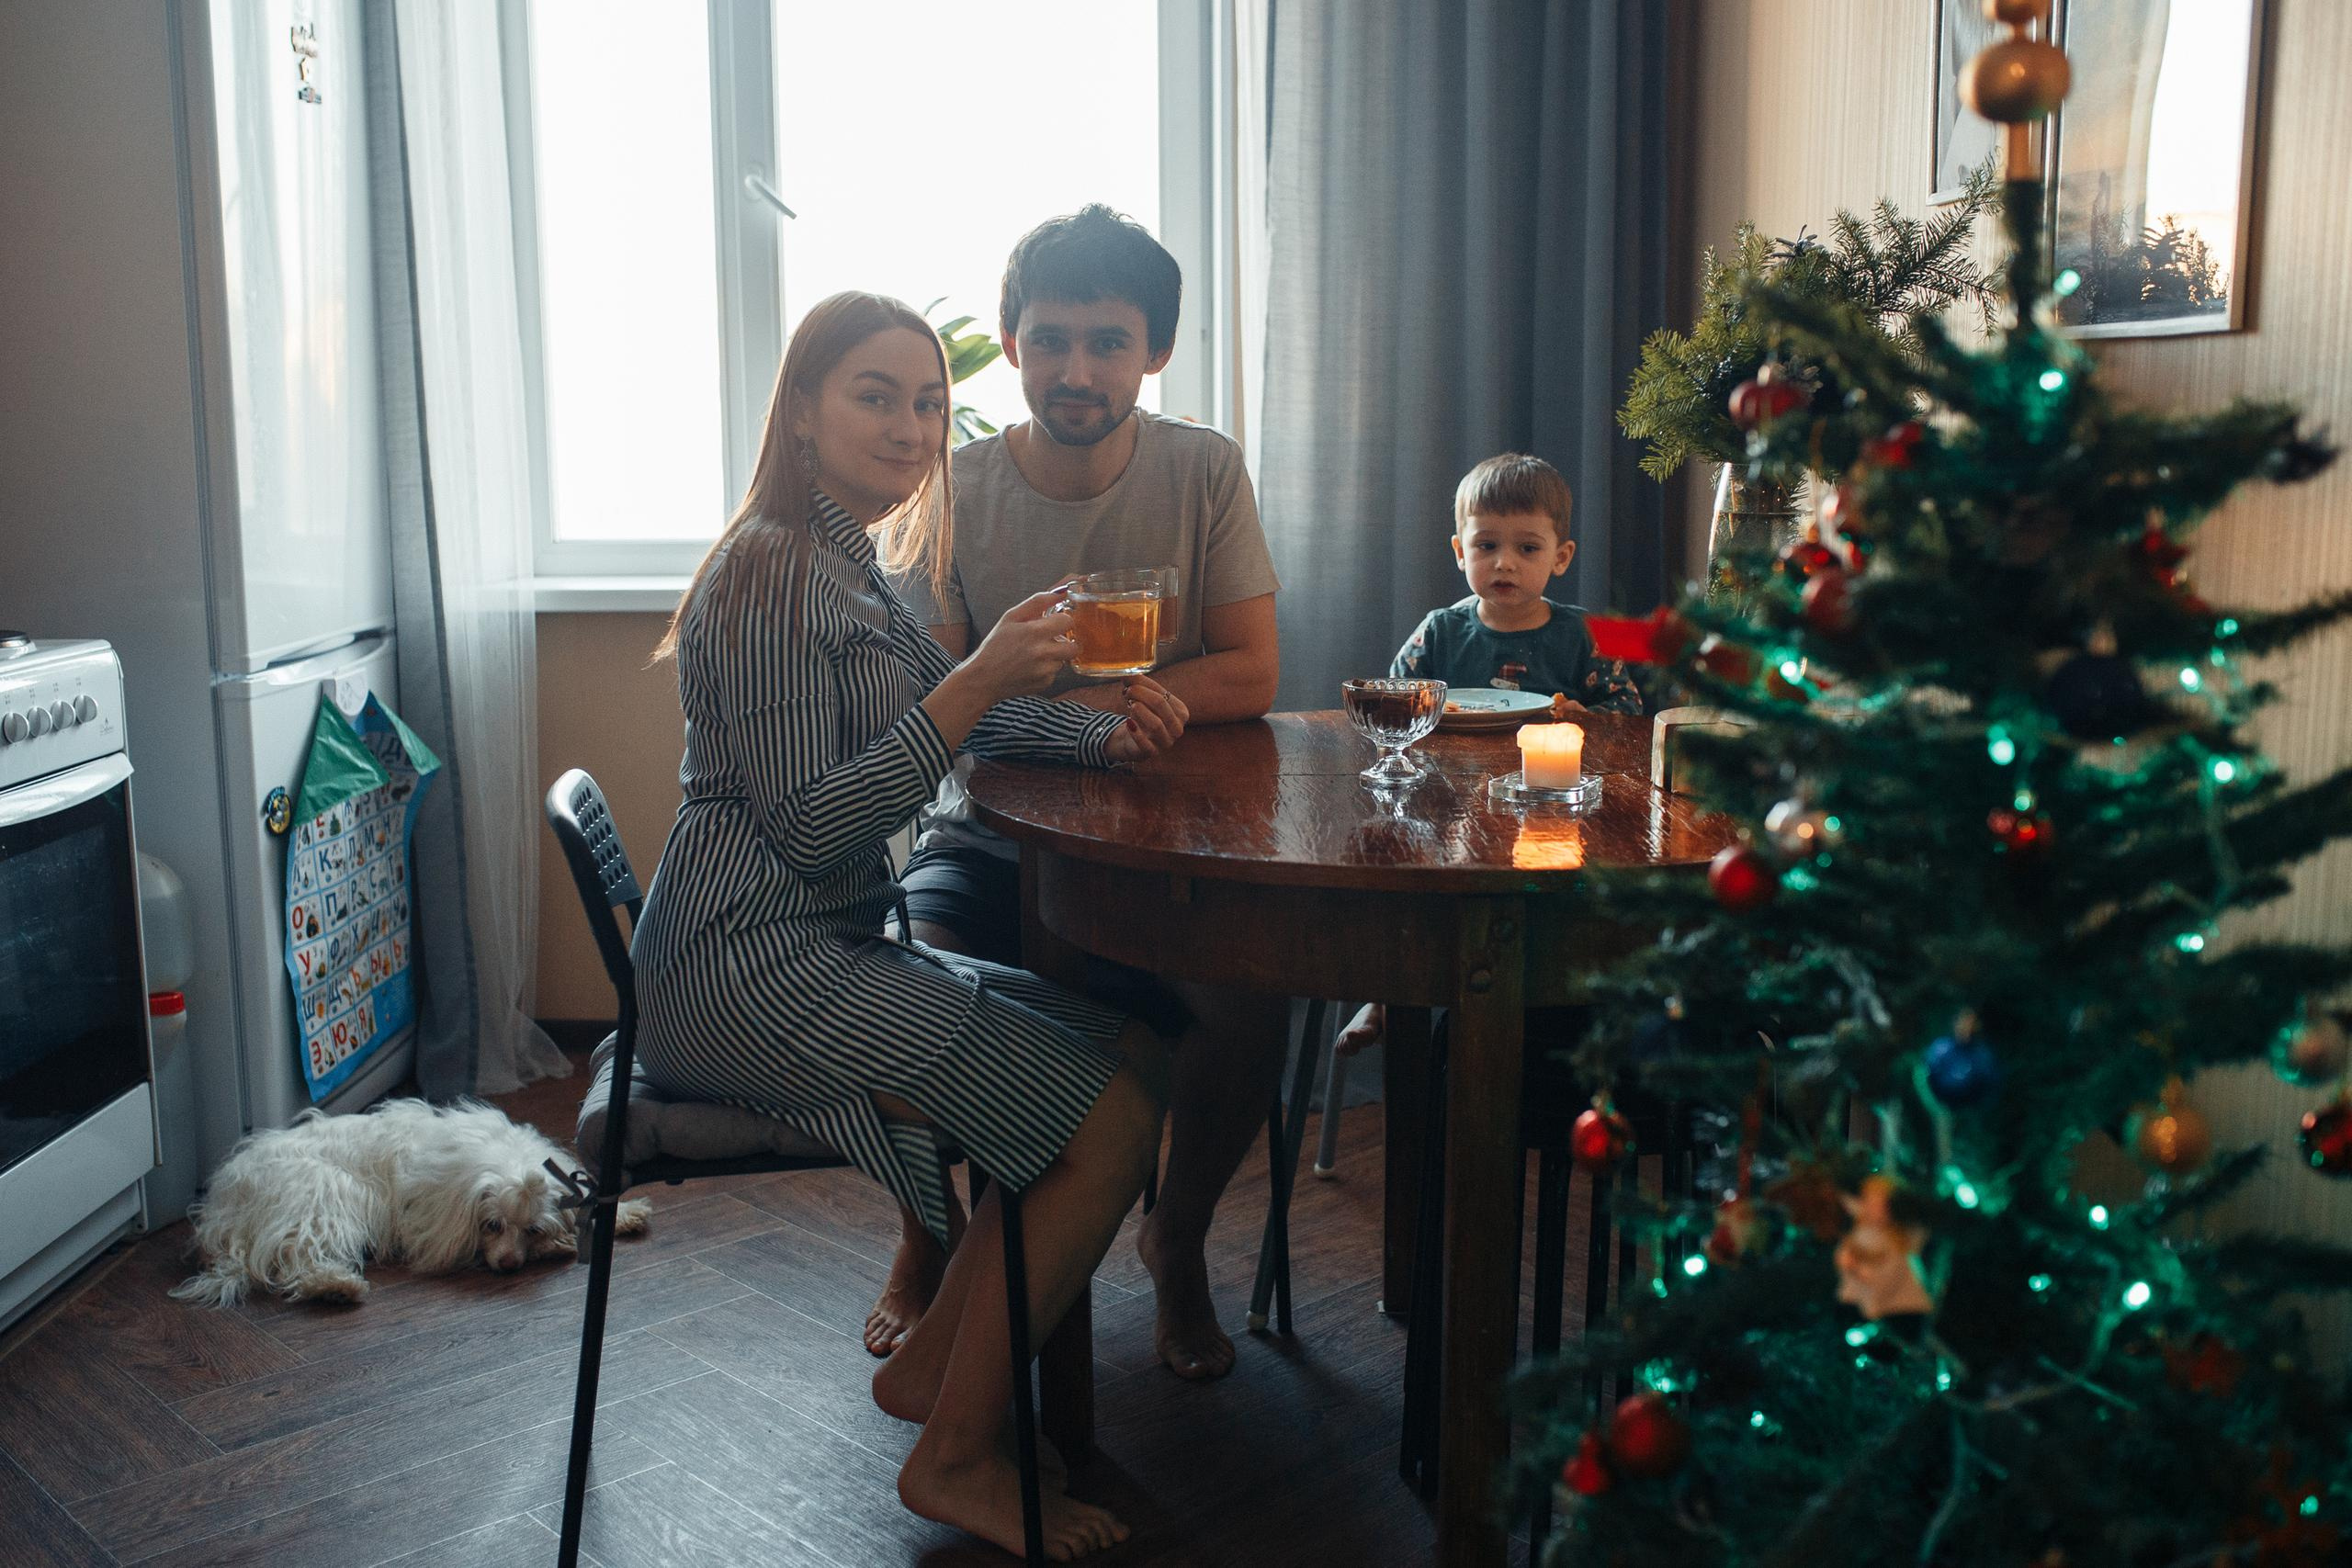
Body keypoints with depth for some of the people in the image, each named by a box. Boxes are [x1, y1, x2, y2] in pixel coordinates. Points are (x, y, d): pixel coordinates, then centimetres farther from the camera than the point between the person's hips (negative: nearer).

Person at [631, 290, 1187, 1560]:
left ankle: (932, 1360, 15)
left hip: (827, 953, 10)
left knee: (1131, 1049, 7)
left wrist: (1106, 733, 0)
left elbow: (959, 710, 19)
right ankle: (959, 1457, 2)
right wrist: (981, 683, -26)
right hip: (750, 974, -10)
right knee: (1112, 1122, -13)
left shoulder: (849, 565, 16)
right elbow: (807, 825, -21)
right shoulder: (772, 572, -15)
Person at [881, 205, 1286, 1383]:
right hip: (991, 833, 1)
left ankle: (1178, 1242, 8)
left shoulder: (1202, 471, -3)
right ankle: (925, 1240, 7)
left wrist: (1073, 702, -20)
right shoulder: (954, 490, -3)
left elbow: (1249, 678, -7)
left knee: (1252, 999, -27)